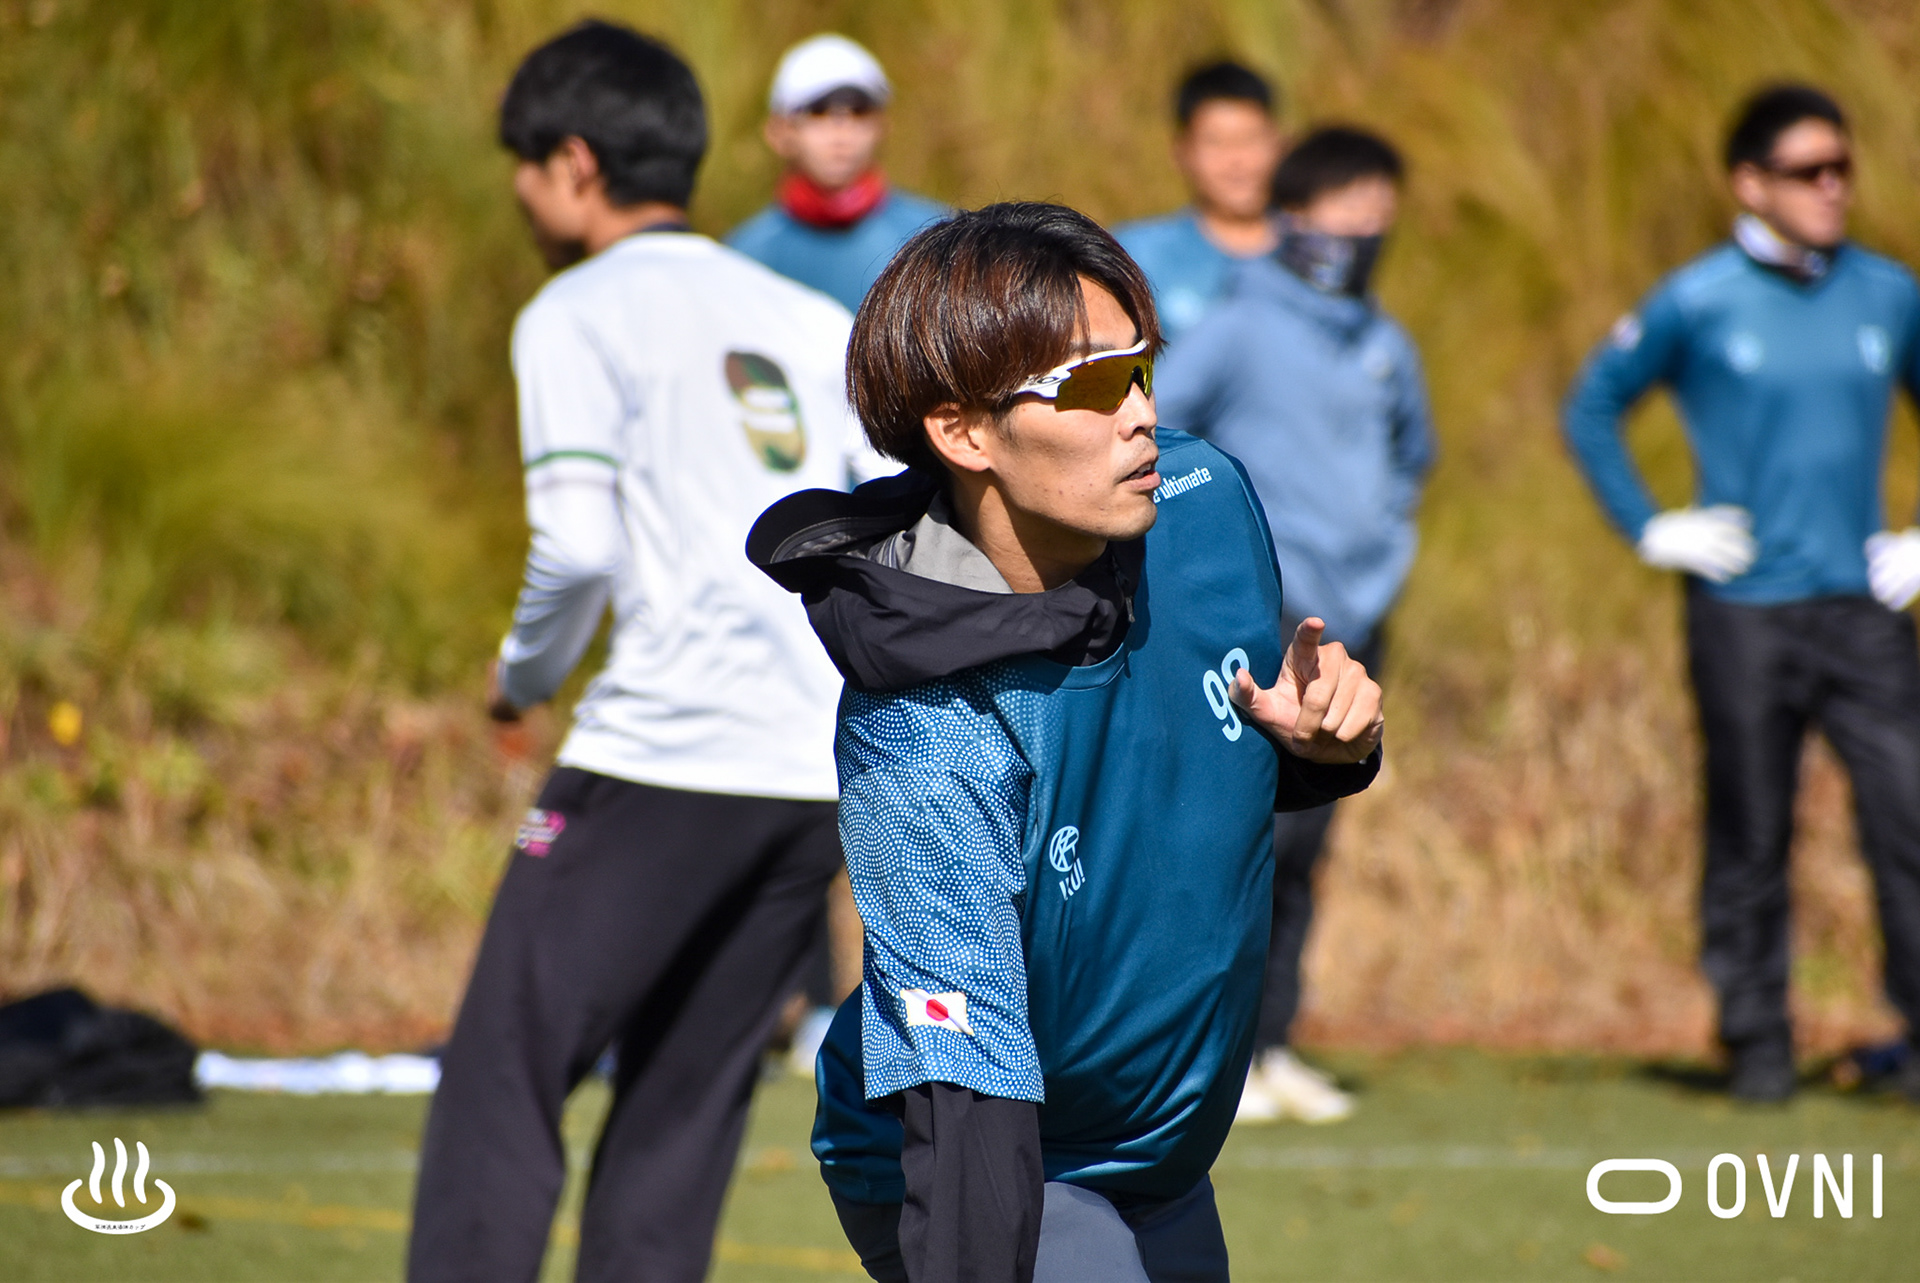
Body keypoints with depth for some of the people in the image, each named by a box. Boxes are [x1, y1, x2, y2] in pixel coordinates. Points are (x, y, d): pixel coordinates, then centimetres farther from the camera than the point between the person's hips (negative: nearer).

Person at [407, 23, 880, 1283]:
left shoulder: (579, 317, 0)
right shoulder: (813, 322, 18)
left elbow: (576, 544, -12)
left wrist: (525, 674, 5)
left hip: (661, 754, -6)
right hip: (823, 766, 6)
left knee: (503, 1079, -2)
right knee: (683, 1110, 12)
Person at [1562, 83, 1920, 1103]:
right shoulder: (1697, 304, -2)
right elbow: (1592, 410, 8)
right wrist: (1651, 529, 0)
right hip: (1742, 612, -2)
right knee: (1749, 838, 4)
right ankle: (1757, 1044, 14)